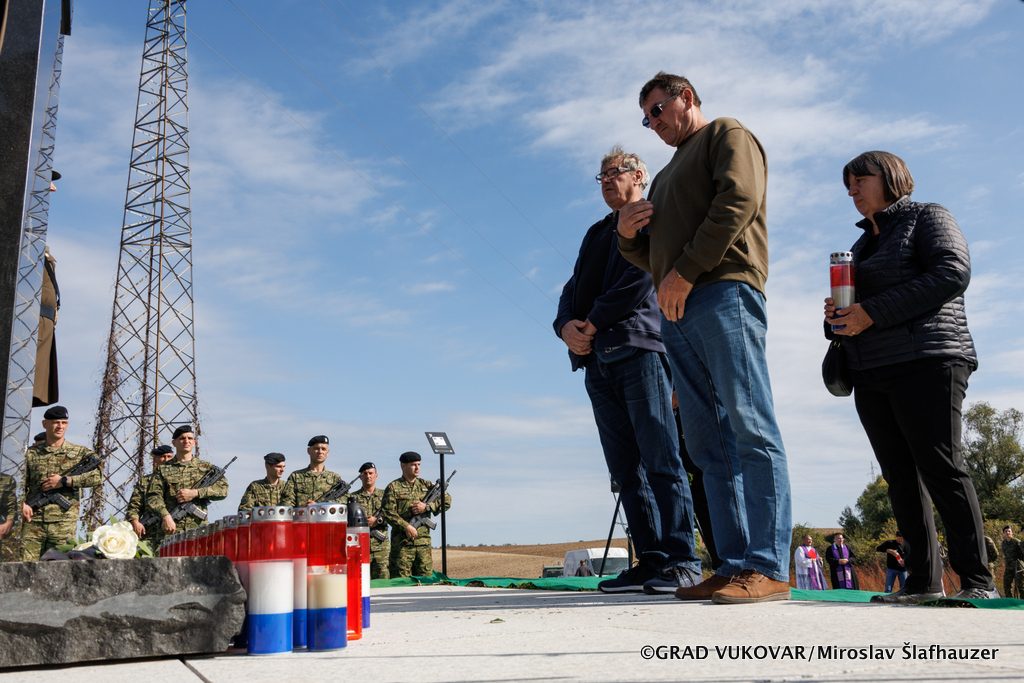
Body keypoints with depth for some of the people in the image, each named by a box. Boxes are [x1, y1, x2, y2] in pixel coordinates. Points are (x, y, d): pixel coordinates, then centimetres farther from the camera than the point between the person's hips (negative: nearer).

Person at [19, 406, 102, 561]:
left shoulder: (80, 452, 10)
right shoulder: (31, 453, 15)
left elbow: (97, 476, -4)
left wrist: (64, 481, -9)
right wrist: (22, 503, -7)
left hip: (63, 523, -1)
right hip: (33, 521, 1)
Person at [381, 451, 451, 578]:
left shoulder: (425, 485, 14)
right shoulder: (393, 487, 2)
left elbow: (447, 500, 9)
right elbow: (387, 512, -8)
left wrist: (426, 507, -6)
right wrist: (406, 526, -17)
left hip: (424, 541, 4)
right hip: (402, 542, -4)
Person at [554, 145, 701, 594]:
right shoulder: (596, 233, 29)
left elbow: (642, 275, -9)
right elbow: (574, 288, 19)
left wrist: (593, 322, -10)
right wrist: (567, 325, -3)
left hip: (639, 350, -7)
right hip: (597, 359, 7)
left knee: (660, 461, -10)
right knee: (626, 469, 3)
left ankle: (680, 562, -9)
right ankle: (651, 561, 5)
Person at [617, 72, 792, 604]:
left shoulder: (727, 135, 12)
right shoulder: (668, 175, 35)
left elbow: (739, 197, -8)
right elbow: (654, 257, 33)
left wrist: (685, 271, -12)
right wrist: (629, 235, 10)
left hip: (723, 293, -8)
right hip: (677, 314, 8)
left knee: (750, 429, -13)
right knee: (708, 444, 0)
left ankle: (768, 568, -16)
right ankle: (734, 567, -1)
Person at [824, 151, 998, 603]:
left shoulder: (926, 217, 6)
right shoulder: (863, 244, 27)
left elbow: (953, 272, -11)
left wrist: (872, 311, -16)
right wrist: (837, 318, 2)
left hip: (926, 361, -7)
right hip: (871, 374, 7)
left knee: (939, 466, -14)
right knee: (900, 476, 1)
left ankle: (977, 580, -10)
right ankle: (924, 580, 3)